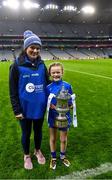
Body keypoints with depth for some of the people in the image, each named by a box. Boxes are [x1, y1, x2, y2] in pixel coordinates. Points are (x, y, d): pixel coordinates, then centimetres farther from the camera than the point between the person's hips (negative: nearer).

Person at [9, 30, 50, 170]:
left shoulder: (41, 65, -2)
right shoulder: (17, 66, -13)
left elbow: (48, 84, 7)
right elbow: (13, 91, -10)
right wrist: (16, 110, -11)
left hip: (40, 107, 3)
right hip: (25, 108, -3)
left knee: (38, 130, 20)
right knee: (26, 133, 16)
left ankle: (38, 151, 47)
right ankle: (26, 155, 41)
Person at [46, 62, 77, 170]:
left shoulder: (67, 86, -13)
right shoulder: (48, 87, -9)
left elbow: (71, 104, -7)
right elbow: (46, 103, -3)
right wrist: (51, 106, -22)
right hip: (52, 117, 1)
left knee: (63, 139, 17)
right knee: (53, 138, 18)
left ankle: (63, 157, 43)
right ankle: (53, 158, 41)